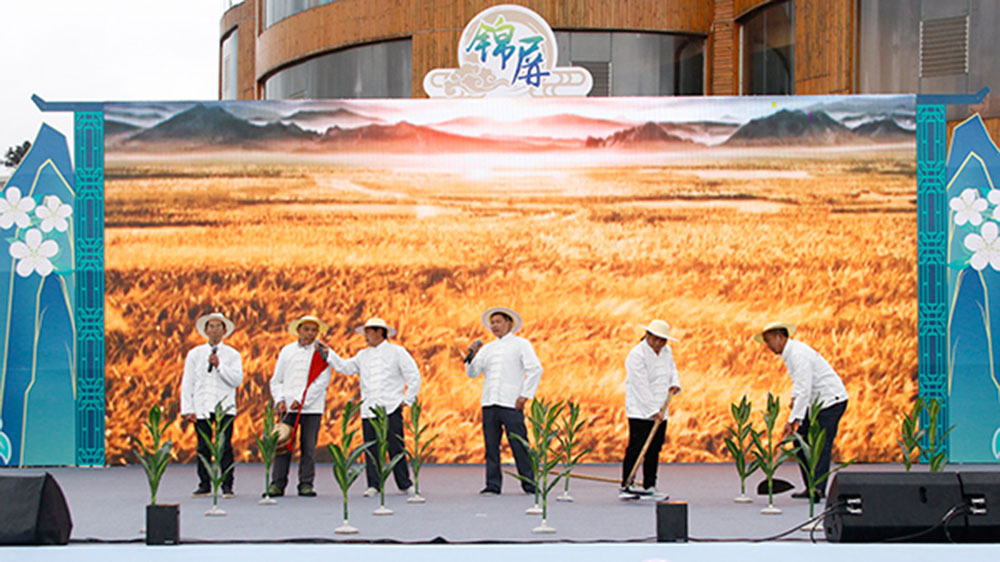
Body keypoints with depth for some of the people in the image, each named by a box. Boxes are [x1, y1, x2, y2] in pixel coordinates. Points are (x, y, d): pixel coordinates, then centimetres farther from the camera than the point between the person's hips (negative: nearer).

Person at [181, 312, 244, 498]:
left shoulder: (232, 355, 7)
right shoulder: (194, 354, 11)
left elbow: (237, 380, -4)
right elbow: (187, 383, 9)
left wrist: (219, 366, -13)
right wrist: (187, 410, 2)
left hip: (225, 407, -1)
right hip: (201, 408, 1)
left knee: (225, 446, -8)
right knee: (203, 447, 0)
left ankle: (227, 486, -4)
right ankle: (204, 485, 8)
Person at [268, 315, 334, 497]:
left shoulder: (322, 352, 4)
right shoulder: (287, 351, 11)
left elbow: (322, 381, -3)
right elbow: (276, 380, 14)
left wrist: (301, 400, -10)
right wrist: (279, 399, -3)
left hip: (312, 407, -1)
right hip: (288, 407, 1)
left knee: (308, 447, -2)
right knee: (282, 444, -3)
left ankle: (306, 484, 4)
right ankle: (277, 484, 1)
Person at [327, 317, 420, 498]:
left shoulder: (397, 352, 4)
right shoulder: (363, 355, 19)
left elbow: (414, 376, 3)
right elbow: (345, 367, 15)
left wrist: (407, 400, -2)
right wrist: (328, 353, 8)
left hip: (391, 408, -4)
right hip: (368, 410, 4)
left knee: (396, 448, -6)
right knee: (371, 449, -1)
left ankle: (405, 484, 3)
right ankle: (373, 485, 4)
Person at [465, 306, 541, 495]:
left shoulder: (521, 344, 7)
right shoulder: (487, 349, 20)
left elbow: (535, 370, 0)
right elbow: (472, 373, 16)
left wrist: (525, 395, -8)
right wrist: (471, 356, -3)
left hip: (511, 404, -4)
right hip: (489, 404, 5)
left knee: (519, 446, -8)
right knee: (491, 446, 0)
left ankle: (530, 485, -2)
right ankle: (493, 485, 4)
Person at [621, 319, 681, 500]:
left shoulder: (666, 351, 10)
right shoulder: (637, 355, -15)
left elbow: (672, 369, 28)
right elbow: (642, 387, -18)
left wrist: (674, 384, 5)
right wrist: (654, 411, -19)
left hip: (660, 412, 7)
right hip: (640, 411, -7)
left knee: (654, 450, 6)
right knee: (635, 449, -8)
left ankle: (650, 487, 10)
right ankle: (626, 486, -2)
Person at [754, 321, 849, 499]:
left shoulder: (798, 354, -21)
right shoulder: (789, 352, 11)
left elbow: (805, 390, -27)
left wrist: (792, 420, -28)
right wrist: (794, 397, 12)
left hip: (832, 400, -10)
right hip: (817, 402, 10)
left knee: (821, 444, -17)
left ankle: (818, 488, -23)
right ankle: (812, 488, 6)